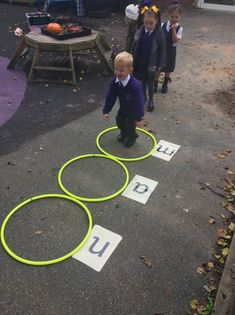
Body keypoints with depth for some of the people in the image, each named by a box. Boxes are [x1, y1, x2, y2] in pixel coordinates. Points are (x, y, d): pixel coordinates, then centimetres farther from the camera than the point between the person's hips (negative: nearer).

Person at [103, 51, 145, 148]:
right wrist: (106, 111, -12)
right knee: (119, 121, 17)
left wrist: (140, 118, -27)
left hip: (133, 109, -6)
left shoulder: (135, 85, -40)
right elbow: (110, 97, -13)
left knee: (130, 124, -1)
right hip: (123, 107, 6)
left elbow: (139, 102, -32)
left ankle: (131, 136, 34)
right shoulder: (114, 81, -23)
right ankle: (124, 132, 51)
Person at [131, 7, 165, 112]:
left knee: (150, 82, 9)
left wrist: (160, 64, -9)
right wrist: (132, 60, 4)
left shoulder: (159, 33, -15)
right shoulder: (140, 31, -7)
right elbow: (134, 46, 2)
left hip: (152, 63, -3)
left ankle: (150, 100, 26)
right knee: (143, 80, 19)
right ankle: (143, 96, 39)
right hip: (140, 62, 3)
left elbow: (162, 50, -9)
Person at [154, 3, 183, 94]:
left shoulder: (179, 28, -12)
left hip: (171, 51, -1)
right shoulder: (163, 25, -7)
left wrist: (174, 30, -28)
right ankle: (155, 84, 24)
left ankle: (165, 84, 30)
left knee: (168, 68, 13)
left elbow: (176, 41, -21)